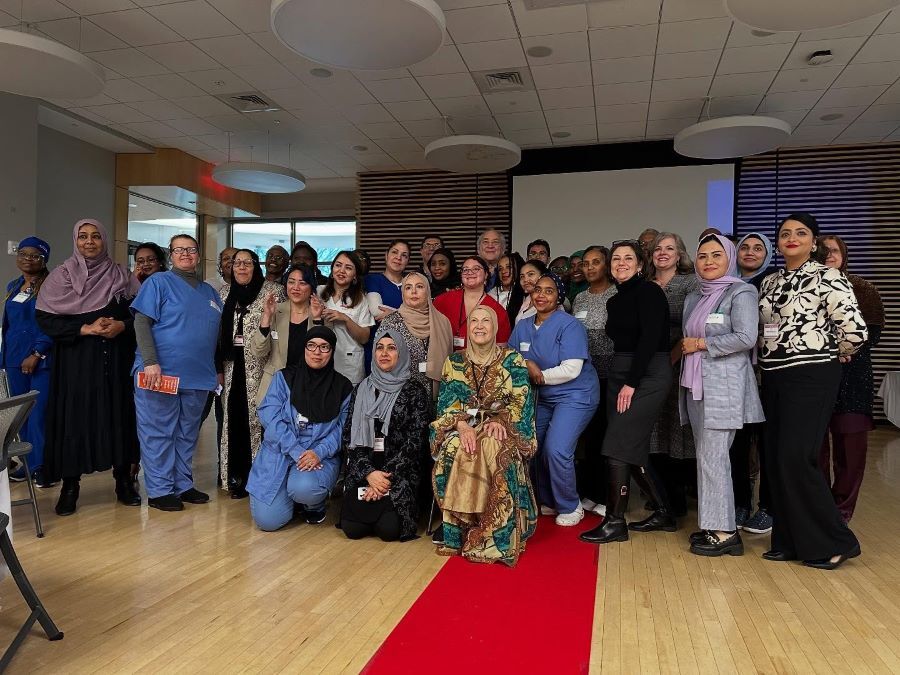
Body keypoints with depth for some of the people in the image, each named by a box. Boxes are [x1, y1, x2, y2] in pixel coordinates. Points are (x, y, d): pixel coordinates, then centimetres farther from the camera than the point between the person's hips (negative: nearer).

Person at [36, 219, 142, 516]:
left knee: (119, 415, 2)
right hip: (75, 359, -1)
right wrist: (84, 329, -13)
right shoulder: (61, 275, 4)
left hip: (116, 359, 1)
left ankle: (124, 481, 12)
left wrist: (122, 325, -13)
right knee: (74, 417, -1)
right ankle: (70, 486, 9)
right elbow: (44, 318, -2)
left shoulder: (122, 276, 7)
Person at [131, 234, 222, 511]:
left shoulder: (210, 293, 17)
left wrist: (217, 369, 18)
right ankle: (159, 491, 11)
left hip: (198, 376, 6)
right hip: (160, 373, -6)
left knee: (187, 435, 13)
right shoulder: (159, 282, 0)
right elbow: (141, 322, -9)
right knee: (159, 433, 1)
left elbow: (218, 334, 22)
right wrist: (150, 362, -19)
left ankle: (183, 485, 24)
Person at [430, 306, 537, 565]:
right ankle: (457, 523, -20)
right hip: (463, 425, 2)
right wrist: (462, 425, -18)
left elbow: (521, 400, -2)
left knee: (497, 451, -37)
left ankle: (498, 532, -26)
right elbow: (448, 400, 2)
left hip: (501, 427, -2)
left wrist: (500, 420, -21)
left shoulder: (513, 360, 5)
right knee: (453, 450, -33)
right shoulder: (454, 362, 11)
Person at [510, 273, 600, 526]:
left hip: (575, 395, -6)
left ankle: (570, 507, 6)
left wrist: (539, 375, -14)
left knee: (556, 450, -18)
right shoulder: (523, 326, 4)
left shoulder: (570, 325, -15)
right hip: (543, 397, 7)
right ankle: (547, 502, 26)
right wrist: (528, 365, -17)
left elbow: (571, 369, -22)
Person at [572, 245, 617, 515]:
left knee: (610, 432, -1)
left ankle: (609, 496, 10)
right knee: (590, 432, 8)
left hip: (609, 373, -5)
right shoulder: (579, 298, 13)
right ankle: (591, 492, 19)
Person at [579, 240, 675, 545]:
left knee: (618, 447, -10)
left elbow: (651, 339, -16)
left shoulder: (649, 291, -8)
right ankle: (663, 513, 24)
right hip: (619, 373, 8)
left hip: (648, 375, -8)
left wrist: (631, 383, -18)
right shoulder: (615, 300, 15)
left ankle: (615, 522, -1)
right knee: (634, 451, 10)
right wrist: (621, 381, 6)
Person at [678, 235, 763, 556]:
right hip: (696, 385, 7)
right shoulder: (694, 298, 18)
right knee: (706, 456, 9)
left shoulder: (741, 292, -3)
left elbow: (746, 338, -15)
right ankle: (713, 524, 18)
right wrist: (684, 347, 6)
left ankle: (725, 532, 0)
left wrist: (701, 344, -10)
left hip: (723, 386, -7)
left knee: (713, 457, -8)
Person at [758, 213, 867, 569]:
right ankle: (790, 541, 20)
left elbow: (855, 329, -15)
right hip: (773, 377, 7)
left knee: (796, 458, -10)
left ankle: (834, 542, 8)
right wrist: (769, 355, 10)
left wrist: (836, 354, 1)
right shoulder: (770, 282, 12)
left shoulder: (828, 278, -8)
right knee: (776, 459, 7)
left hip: (811, 378, -7)